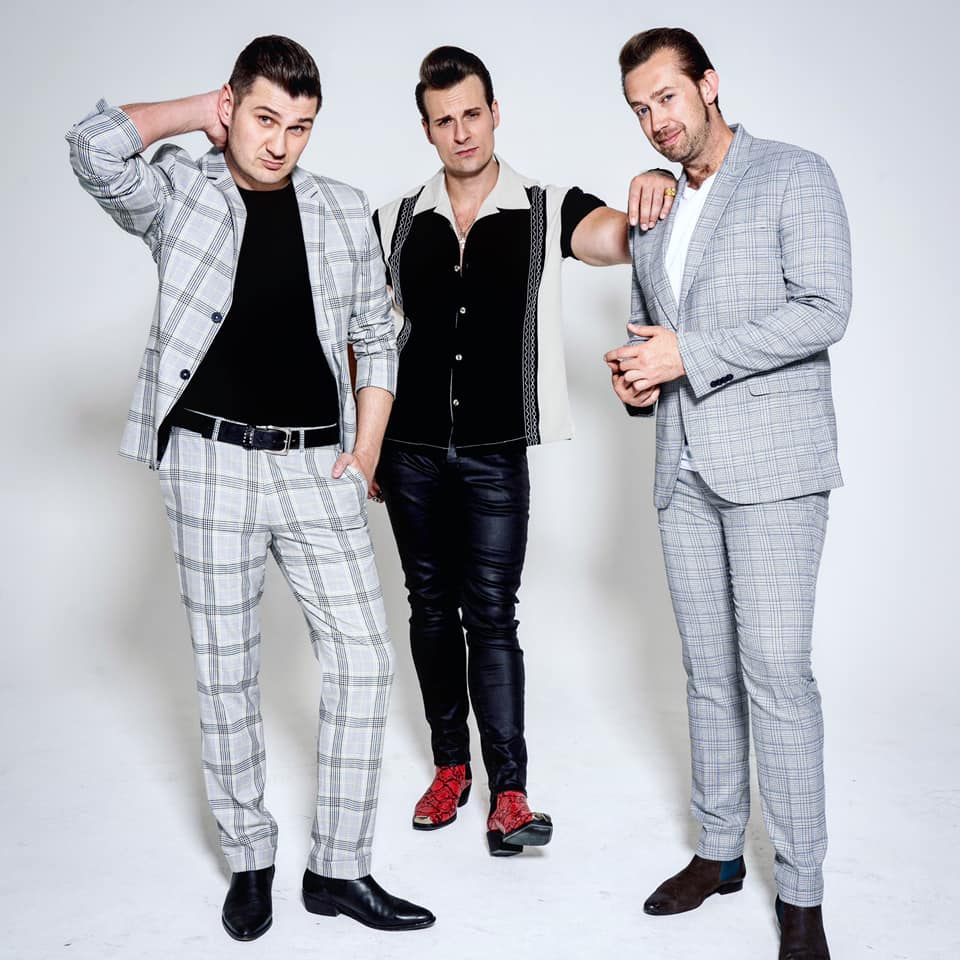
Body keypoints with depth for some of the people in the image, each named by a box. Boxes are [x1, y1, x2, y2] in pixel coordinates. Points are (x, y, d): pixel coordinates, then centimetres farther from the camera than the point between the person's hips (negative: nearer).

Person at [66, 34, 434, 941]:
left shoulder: (342, 209, 9)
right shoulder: (179, 194, 1)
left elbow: (374, 337, 12)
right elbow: (95, 148, -19)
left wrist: (365, 449, 3)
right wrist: (197, 112, -4)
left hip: (318, 466, 3)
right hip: (211, 463, -2)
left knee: (362, 657, -2)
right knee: (226, 671, 5)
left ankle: (338, 868, 13)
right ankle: (250, 860, 24)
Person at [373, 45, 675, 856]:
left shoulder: (547, 211, -1)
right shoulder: (396, 222, 6)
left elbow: (621, 237, -16)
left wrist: (653, 191, -38)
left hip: (496, 454, -3)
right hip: (411, 452, 3)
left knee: (491, 615, -3)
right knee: (431, 609, 11)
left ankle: (510, 792, 5)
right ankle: (451, 765, 27)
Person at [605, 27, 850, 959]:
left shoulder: (795, 176, -1)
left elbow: (823, 310, -12)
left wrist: (690, 352, -16)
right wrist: (636, 376, 3)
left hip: (771, 462, -6)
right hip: (685, 467, 6)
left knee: (775, 674, -7)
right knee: (709, 671, 12)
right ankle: (718, 850, 25)